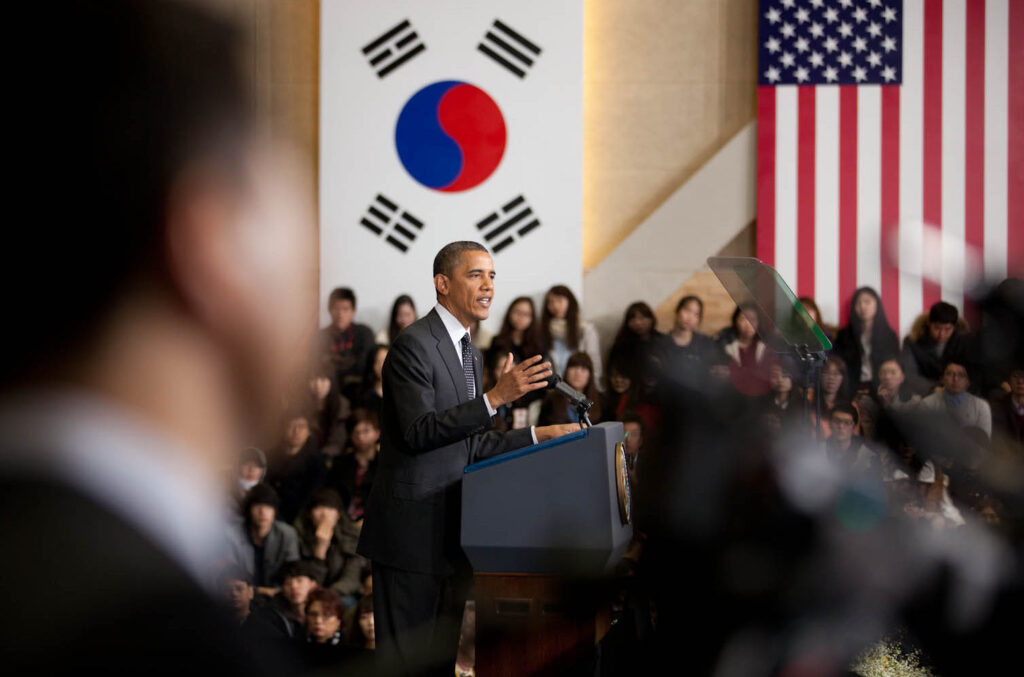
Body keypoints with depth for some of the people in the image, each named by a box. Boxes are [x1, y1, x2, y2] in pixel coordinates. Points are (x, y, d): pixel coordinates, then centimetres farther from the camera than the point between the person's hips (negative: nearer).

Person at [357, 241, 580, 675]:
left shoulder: (470, 355, 19)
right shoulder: (414, 345, -11)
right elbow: (419, 432, -22)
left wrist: (539, 437, 14)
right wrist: (495, 398, -27)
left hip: (450, 535, 9)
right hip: (413, 531, -9)